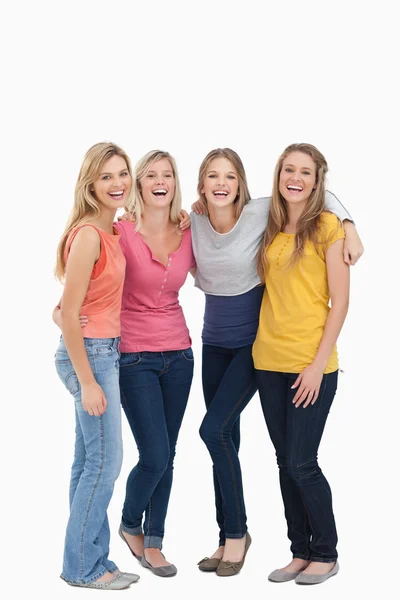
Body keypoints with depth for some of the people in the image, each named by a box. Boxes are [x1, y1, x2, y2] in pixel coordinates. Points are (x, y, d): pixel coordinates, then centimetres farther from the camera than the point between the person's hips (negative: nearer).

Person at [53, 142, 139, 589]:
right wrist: (87, 383, -18)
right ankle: (82, 567, 12)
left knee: (89, 461, 14)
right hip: (90, 353, -9)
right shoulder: (88, 235, -18)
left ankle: (90, 561, 24)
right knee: (105, 461, -2)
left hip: (103, 351, 9)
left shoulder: (113, 231, 8)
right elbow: (68, 316, -19)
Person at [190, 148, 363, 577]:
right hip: (214, 343, 5)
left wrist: (349, 225, -16)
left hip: (253, 344, -5)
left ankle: (237, 531, 2)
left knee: (214, 430, -17)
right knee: (225, 440, 9)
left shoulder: (260, 214, -15)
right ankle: (229, 539, 22)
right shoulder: (194, 223, -2)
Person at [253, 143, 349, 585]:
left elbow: (340, 301, -9)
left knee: (301, 464, -2)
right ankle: (300, 552, 25)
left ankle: (326, 553, 18)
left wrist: (318, 364, -13)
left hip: (311, 364, -5)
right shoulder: (270, 228, 10)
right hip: (269, 361, 6)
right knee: (285, 462, 11)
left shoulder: (327, 225, -6)